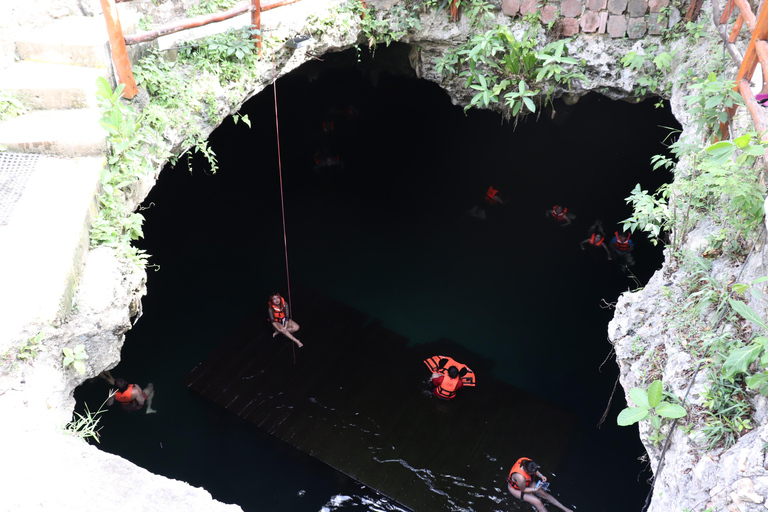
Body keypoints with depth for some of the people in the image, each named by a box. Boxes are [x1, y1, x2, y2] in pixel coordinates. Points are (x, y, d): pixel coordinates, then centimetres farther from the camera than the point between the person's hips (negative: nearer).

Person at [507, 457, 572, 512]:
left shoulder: (528, 462, -29)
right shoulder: (520, 477, -45)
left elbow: (535, 471, -3)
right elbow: (523, 490, -24)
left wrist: (540, 475, -19)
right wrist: (535, 489, -27)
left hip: (527, 483, 7)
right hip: (516, 488, -6)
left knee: (544, 494, 2)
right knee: (537, 502, -15)